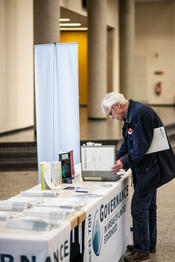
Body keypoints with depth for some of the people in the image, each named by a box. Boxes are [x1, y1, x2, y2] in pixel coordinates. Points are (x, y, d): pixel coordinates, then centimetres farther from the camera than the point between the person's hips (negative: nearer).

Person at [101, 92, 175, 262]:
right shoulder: (131, 114, 11)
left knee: (139, 207, -7)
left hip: (150, 168, -10)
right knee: (148, 206, 18)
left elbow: (141, 147, -25)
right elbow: (127, 144, 18)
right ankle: (149, 244, 29)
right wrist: (115, 161, 9)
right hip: (148, 168, 10)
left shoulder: (140, 113, -21)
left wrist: (124, 162, -17)